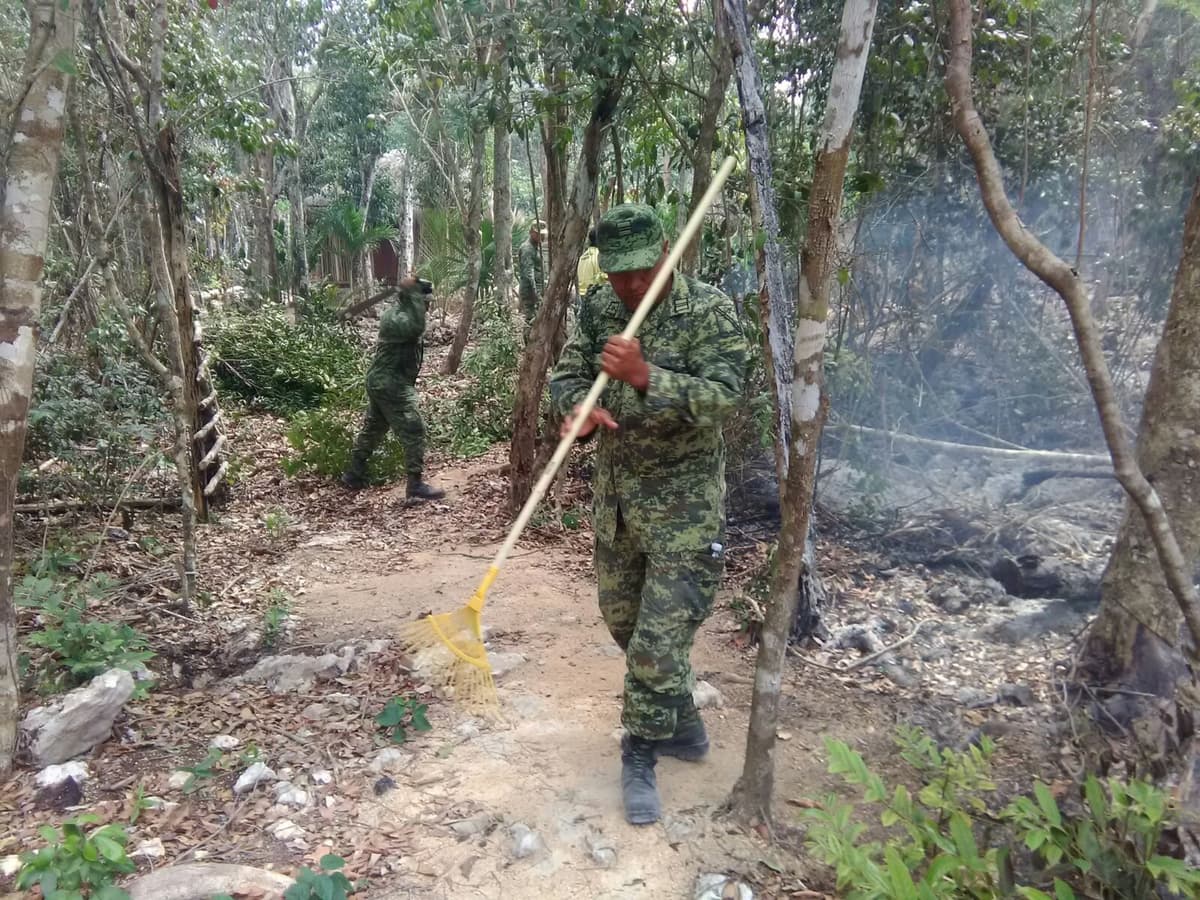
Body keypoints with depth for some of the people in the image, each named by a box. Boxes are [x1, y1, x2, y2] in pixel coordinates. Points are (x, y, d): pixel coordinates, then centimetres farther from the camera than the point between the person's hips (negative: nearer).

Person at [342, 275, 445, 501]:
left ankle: (353, 475, 29)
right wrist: (412, 293, -29)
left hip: (382, 382, 11)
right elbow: (416, 327, -37)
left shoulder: (403, 312, 12)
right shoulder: (395, 317, -21)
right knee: (414, 431, -9)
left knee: (372, 429, 18)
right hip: (391, 385, -11)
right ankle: (416, 485, -7)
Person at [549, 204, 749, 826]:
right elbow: (567, 375, 3)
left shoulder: (709, 312, -13)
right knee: (623, 621, 18)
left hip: (682, 504, -6)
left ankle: (641, 758, 17)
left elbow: (723, 397, -23)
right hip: (615, 496, 7)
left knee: (660, 638, -5)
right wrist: (579, 410, -20)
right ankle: (682, 725, 41)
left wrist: (646, 376, -37)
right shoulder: (598, 309, 3)